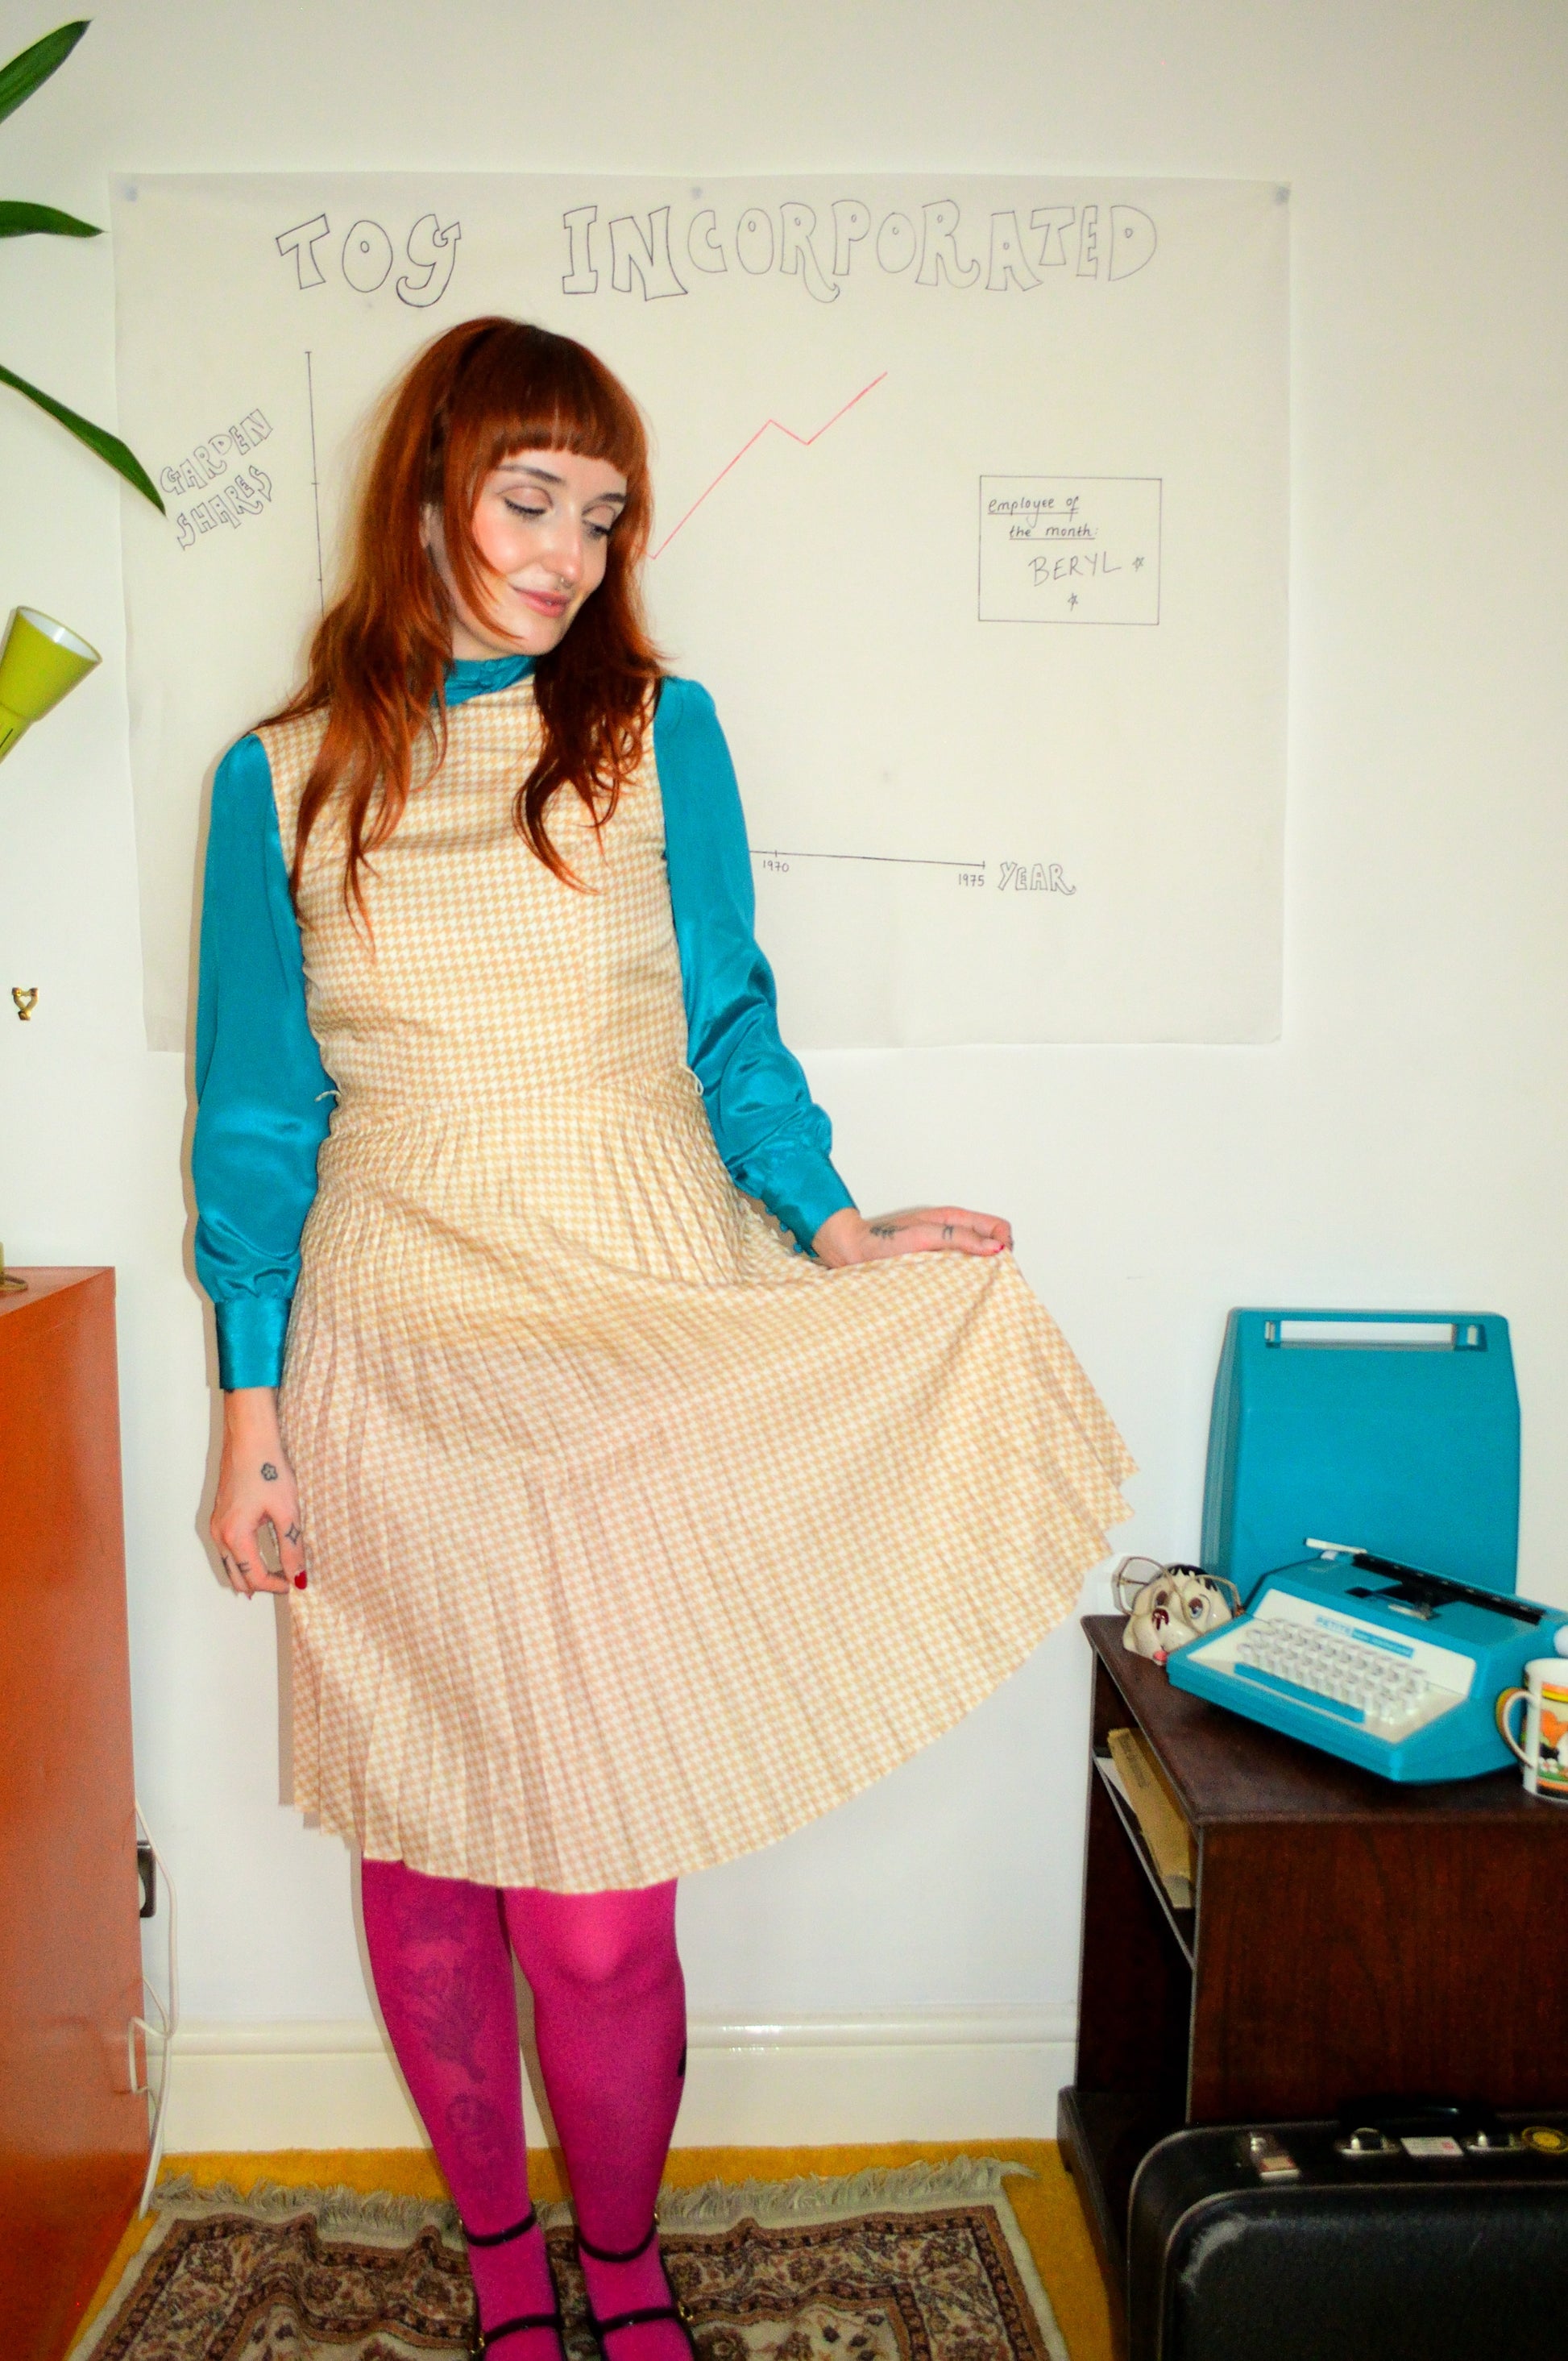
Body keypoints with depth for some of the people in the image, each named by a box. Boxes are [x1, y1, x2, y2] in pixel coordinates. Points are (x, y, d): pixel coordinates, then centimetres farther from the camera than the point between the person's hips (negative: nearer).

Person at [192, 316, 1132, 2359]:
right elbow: (258, 1115, 7)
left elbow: (728, 1023, 8)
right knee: (422, 1867, 11)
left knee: (599, 1891, 2)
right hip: (395, 1372, 1)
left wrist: (829, 1222, -9)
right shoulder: (284, 778, 6)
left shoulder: (660, 732, 6)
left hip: (638, 1354, -1)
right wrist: (252, 1408, 4)